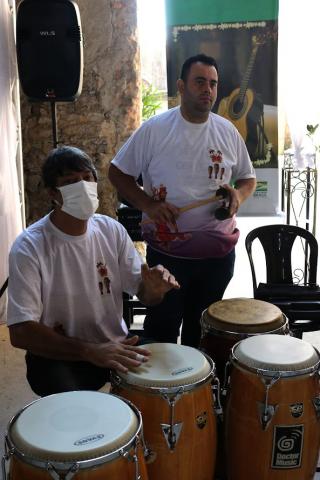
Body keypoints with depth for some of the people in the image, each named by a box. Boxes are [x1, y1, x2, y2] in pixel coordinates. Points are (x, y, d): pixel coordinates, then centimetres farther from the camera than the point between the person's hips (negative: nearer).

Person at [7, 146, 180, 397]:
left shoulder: (112, 230, -3)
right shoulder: (29, 247, -17)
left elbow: (143, 292, 2)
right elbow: (20, 332, -22)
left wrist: (154, 287, -24)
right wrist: (90, 351, -33)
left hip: (116, 345, 4)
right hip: (58, 354, -4)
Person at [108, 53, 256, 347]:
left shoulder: (228, 132, 2)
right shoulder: (154, 129, -8)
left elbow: (248, 177, 13)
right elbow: (118, 173, -2)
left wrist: (238, 194, -10)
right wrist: (148, 204, -17)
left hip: (219, 252, 3)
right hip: (167, 252, -3)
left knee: (202, 330, 20)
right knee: (161, 329, 11)